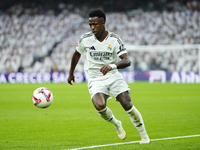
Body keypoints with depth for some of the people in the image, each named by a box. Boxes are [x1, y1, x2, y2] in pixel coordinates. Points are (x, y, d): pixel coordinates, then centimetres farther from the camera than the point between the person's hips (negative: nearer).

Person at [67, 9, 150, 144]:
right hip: (95, 79, 0)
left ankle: (144, 136, 6)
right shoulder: (85, 39, -7)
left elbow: (127, 61, -20)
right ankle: (117, 125, 6)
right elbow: (77, 54, 15)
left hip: (113, 76, 0)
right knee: (100, 106, -27)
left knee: (127, 104, -13)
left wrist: (112, 66, -39)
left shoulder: (114, 39, -11)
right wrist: (71, 73, 24)